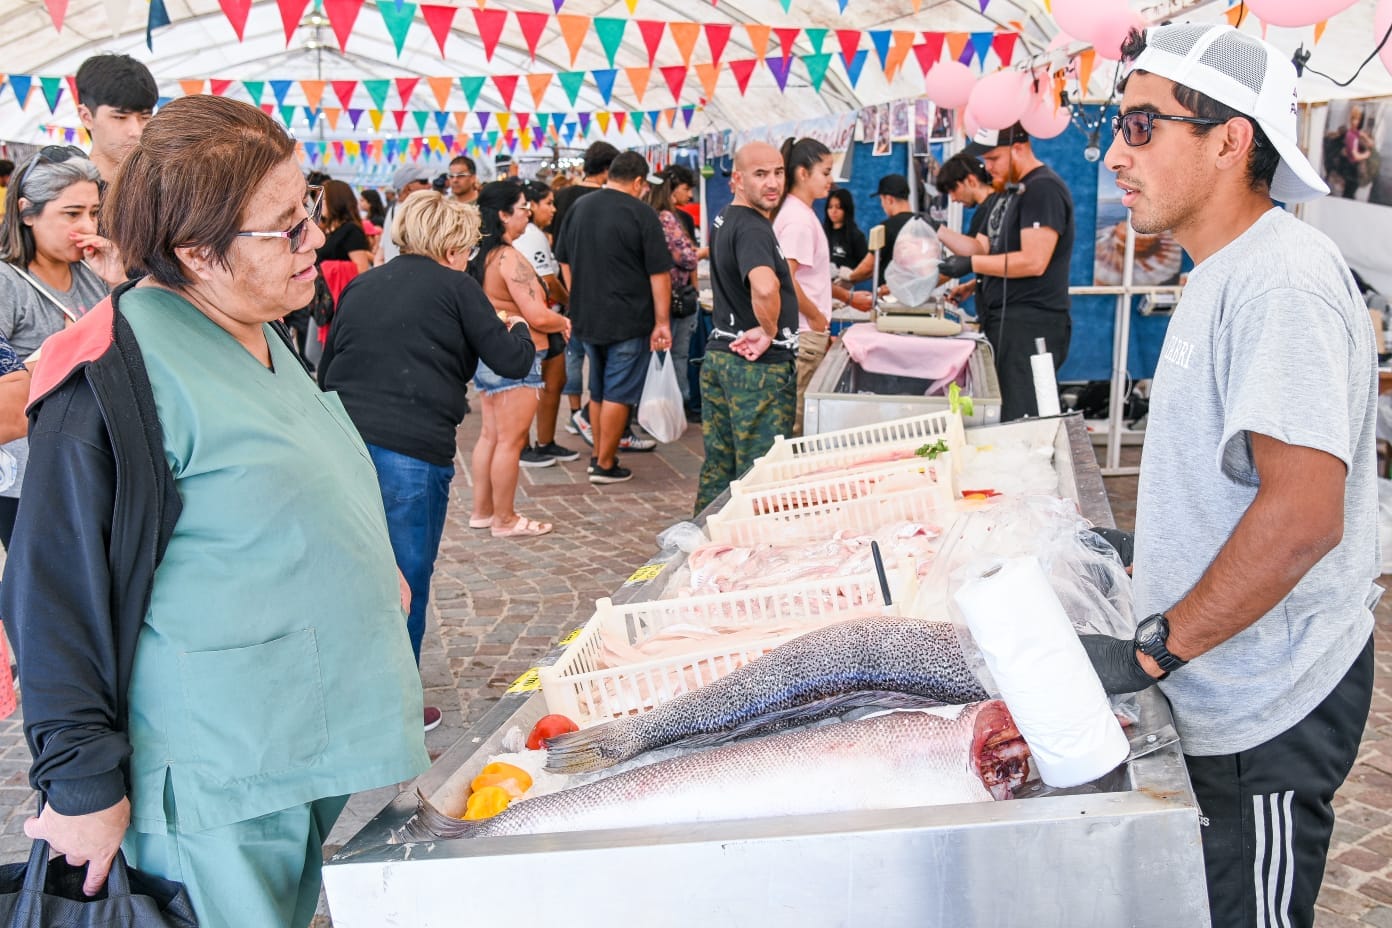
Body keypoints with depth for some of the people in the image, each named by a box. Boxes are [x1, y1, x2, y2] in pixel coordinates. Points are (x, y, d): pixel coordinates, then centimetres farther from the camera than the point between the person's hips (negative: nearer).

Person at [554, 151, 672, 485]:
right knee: (618, 394, 2)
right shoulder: (641, 213, -12)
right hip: (629, 320, -6)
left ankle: (598, 455, 27)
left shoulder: (578, 208, 6)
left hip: (587, 317, 6)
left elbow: (565, 262, 14)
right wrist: (661, 321, -7)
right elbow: (659, 273, -12)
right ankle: (606, 465, 6)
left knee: (598, 390, 19)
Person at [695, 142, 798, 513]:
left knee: (717, 467, 16)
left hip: (720, 354, 10)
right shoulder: (752, 228, -18)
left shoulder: (723, 221, 13)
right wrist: (769, 331, -21)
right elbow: (764, 288, -38)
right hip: (759, 364, -9)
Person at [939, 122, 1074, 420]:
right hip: (1009, 323, 10)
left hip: (1031, 326, -10)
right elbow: (997, 251, 23)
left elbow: (1033, 261, -20)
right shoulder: (1016, 191, 20)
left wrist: (972, 263, -14)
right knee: (999, 419, 8)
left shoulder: (1043, 188, -12)